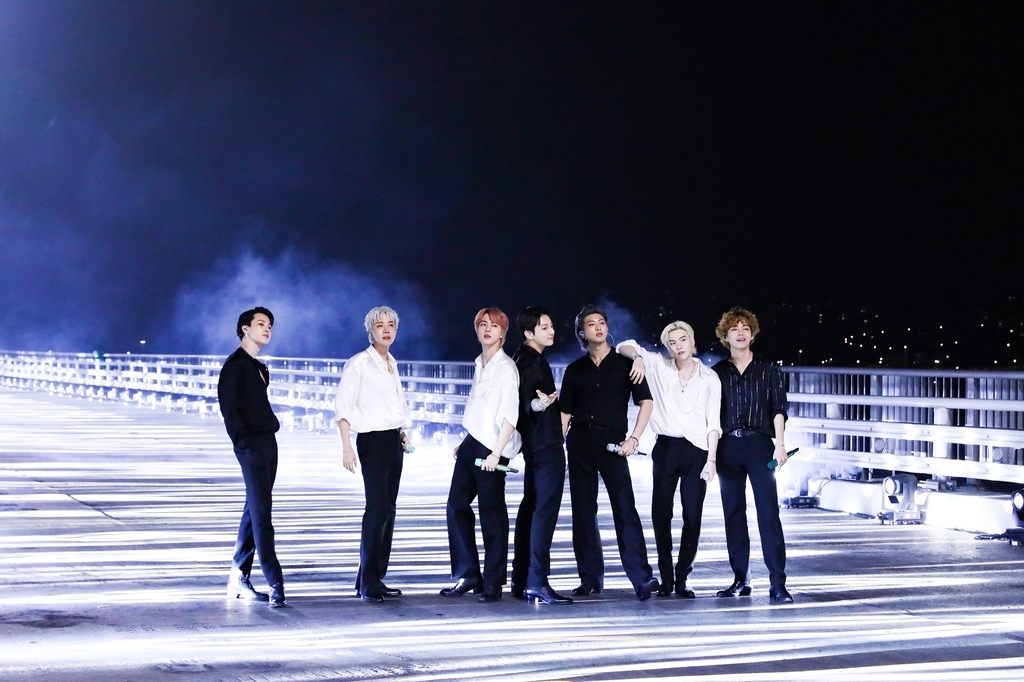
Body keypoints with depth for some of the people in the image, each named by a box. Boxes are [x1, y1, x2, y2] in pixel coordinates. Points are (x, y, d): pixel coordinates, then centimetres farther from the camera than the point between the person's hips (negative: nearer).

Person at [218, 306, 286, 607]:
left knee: (254, 511, 11)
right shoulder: (235, 365, -7)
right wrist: (243, 441, -17)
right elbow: (229, 408, -13)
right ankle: (275, 584, -14)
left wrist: (271, 430, 7)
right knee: (261, 513, -11)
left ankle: (239, 577, 17)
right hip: (251, 446, -9)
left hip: (268, 443, 9)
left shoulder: (259, 368, 19)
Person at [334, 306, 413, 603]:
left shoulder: (392, 363, 15)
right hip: (373, 441, -7)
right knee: (377, 509, -13)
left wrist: (403, 432, 15)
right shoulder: (359, 363, -7)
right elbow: (342, 407, -11)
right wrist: (347, 447, -18)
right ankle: (367, 583, -8)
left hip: (394, 441, 7)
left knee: (388, 510, 6)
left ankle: (377, 578, 10)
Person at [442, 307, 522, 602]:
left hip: (491, 447, -8)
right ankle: (467, 575, 17)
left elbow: (510, 416, -15)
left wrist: (496, 453, -20)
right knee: (457, 506, 8)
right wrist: (463, 443, 17)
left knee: (491, 512, -2)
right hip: (471, 444, 8)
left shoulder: (506, 367, -9)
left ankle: (493, 582, 7)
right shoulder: (479, 365, 14)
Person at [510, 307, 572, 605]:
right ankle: (536, 583, -17)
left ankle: (521, 580, 17)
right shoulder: (533, 362, -16)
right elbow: (526, 401, -25)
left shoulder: (524, 359, 14)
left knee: (531, 506, 13)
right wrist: (538, 403, -44)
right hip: (546, 444, -11)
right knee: (545, 509, -13)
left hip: (534, 443, 11)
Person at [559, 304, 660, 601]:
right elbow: (565, 412, 14)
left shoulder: (625, 363, 6)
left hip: (612, 443, -3)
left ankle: (642, 578, -16)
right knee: (583, 512, 3)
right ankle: (590, 579, 8)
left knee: (625, 509, -12)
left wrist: (634, 438, -8)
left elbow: (646, 402, 2)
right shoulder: (574, 370, 14)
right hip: (579, 443, 3)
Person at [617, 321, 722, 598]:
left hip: (697, 450, -1)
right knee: (661, 513, 1)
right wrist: (638, 356, -16)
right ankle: (666, 577, 10)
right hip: (666, 448, 1)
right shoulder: (659, 366, 5)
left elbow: (713, 422, 3)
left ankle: (682, 578, 9)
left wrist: (711, 458, -5)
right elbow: (624, 346, 6)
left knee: (692, 517, -1)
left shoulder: (709, 377, 3)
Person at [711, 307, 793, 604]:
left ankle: (777, 584, -11)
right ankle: (740, 580, 10)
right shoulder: (717, 373, 11)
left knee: (768, 512, -9)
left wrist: (780, 444, -8)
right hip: (728, 447, 2)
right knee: (733, 513, 4)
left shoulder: (768, 369, 8)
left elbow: (779, 409, 4)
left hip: (759, 445, -2)